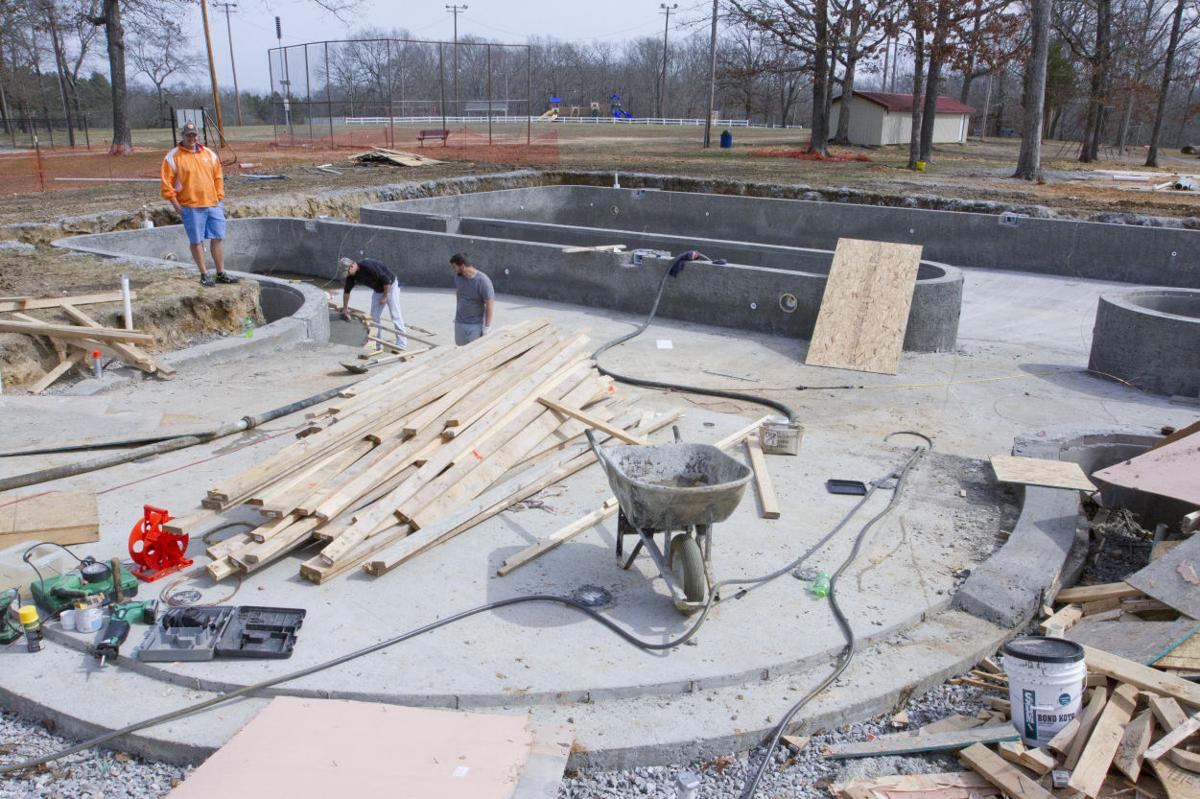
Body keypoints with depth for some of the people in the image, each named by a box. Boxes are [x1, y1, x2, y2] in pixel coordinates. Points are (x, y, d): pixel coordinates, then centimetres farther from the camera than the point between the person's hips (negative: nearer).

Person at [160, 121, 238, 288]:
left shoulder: (209, 154, 11)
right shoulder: (173, 157, -3)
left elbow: (218, 177, 17)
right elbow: (167, 183, -4)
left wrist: (218, 197, 10)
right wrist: (175, 204, -8)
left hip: (213, 204, 4)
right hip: (191, 207, -4)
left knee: (219, 238, 5)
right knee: (196, 241, 1)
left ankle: (221, 274, 13)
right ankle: (204, 275, 10)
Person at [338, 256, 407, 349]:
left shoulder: (368, 266, -33)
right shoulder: (351, 275, -9)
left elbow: (387, 280, -29)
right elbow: (347, 291, 6)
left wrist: (385, 297, -19)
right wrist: (344, 309, 10)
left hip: (390, 286, -8)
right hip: (378, 289, 8)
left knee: (395, 315, -10)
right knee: (374, 316, 2)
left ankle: (401, 344, -9)